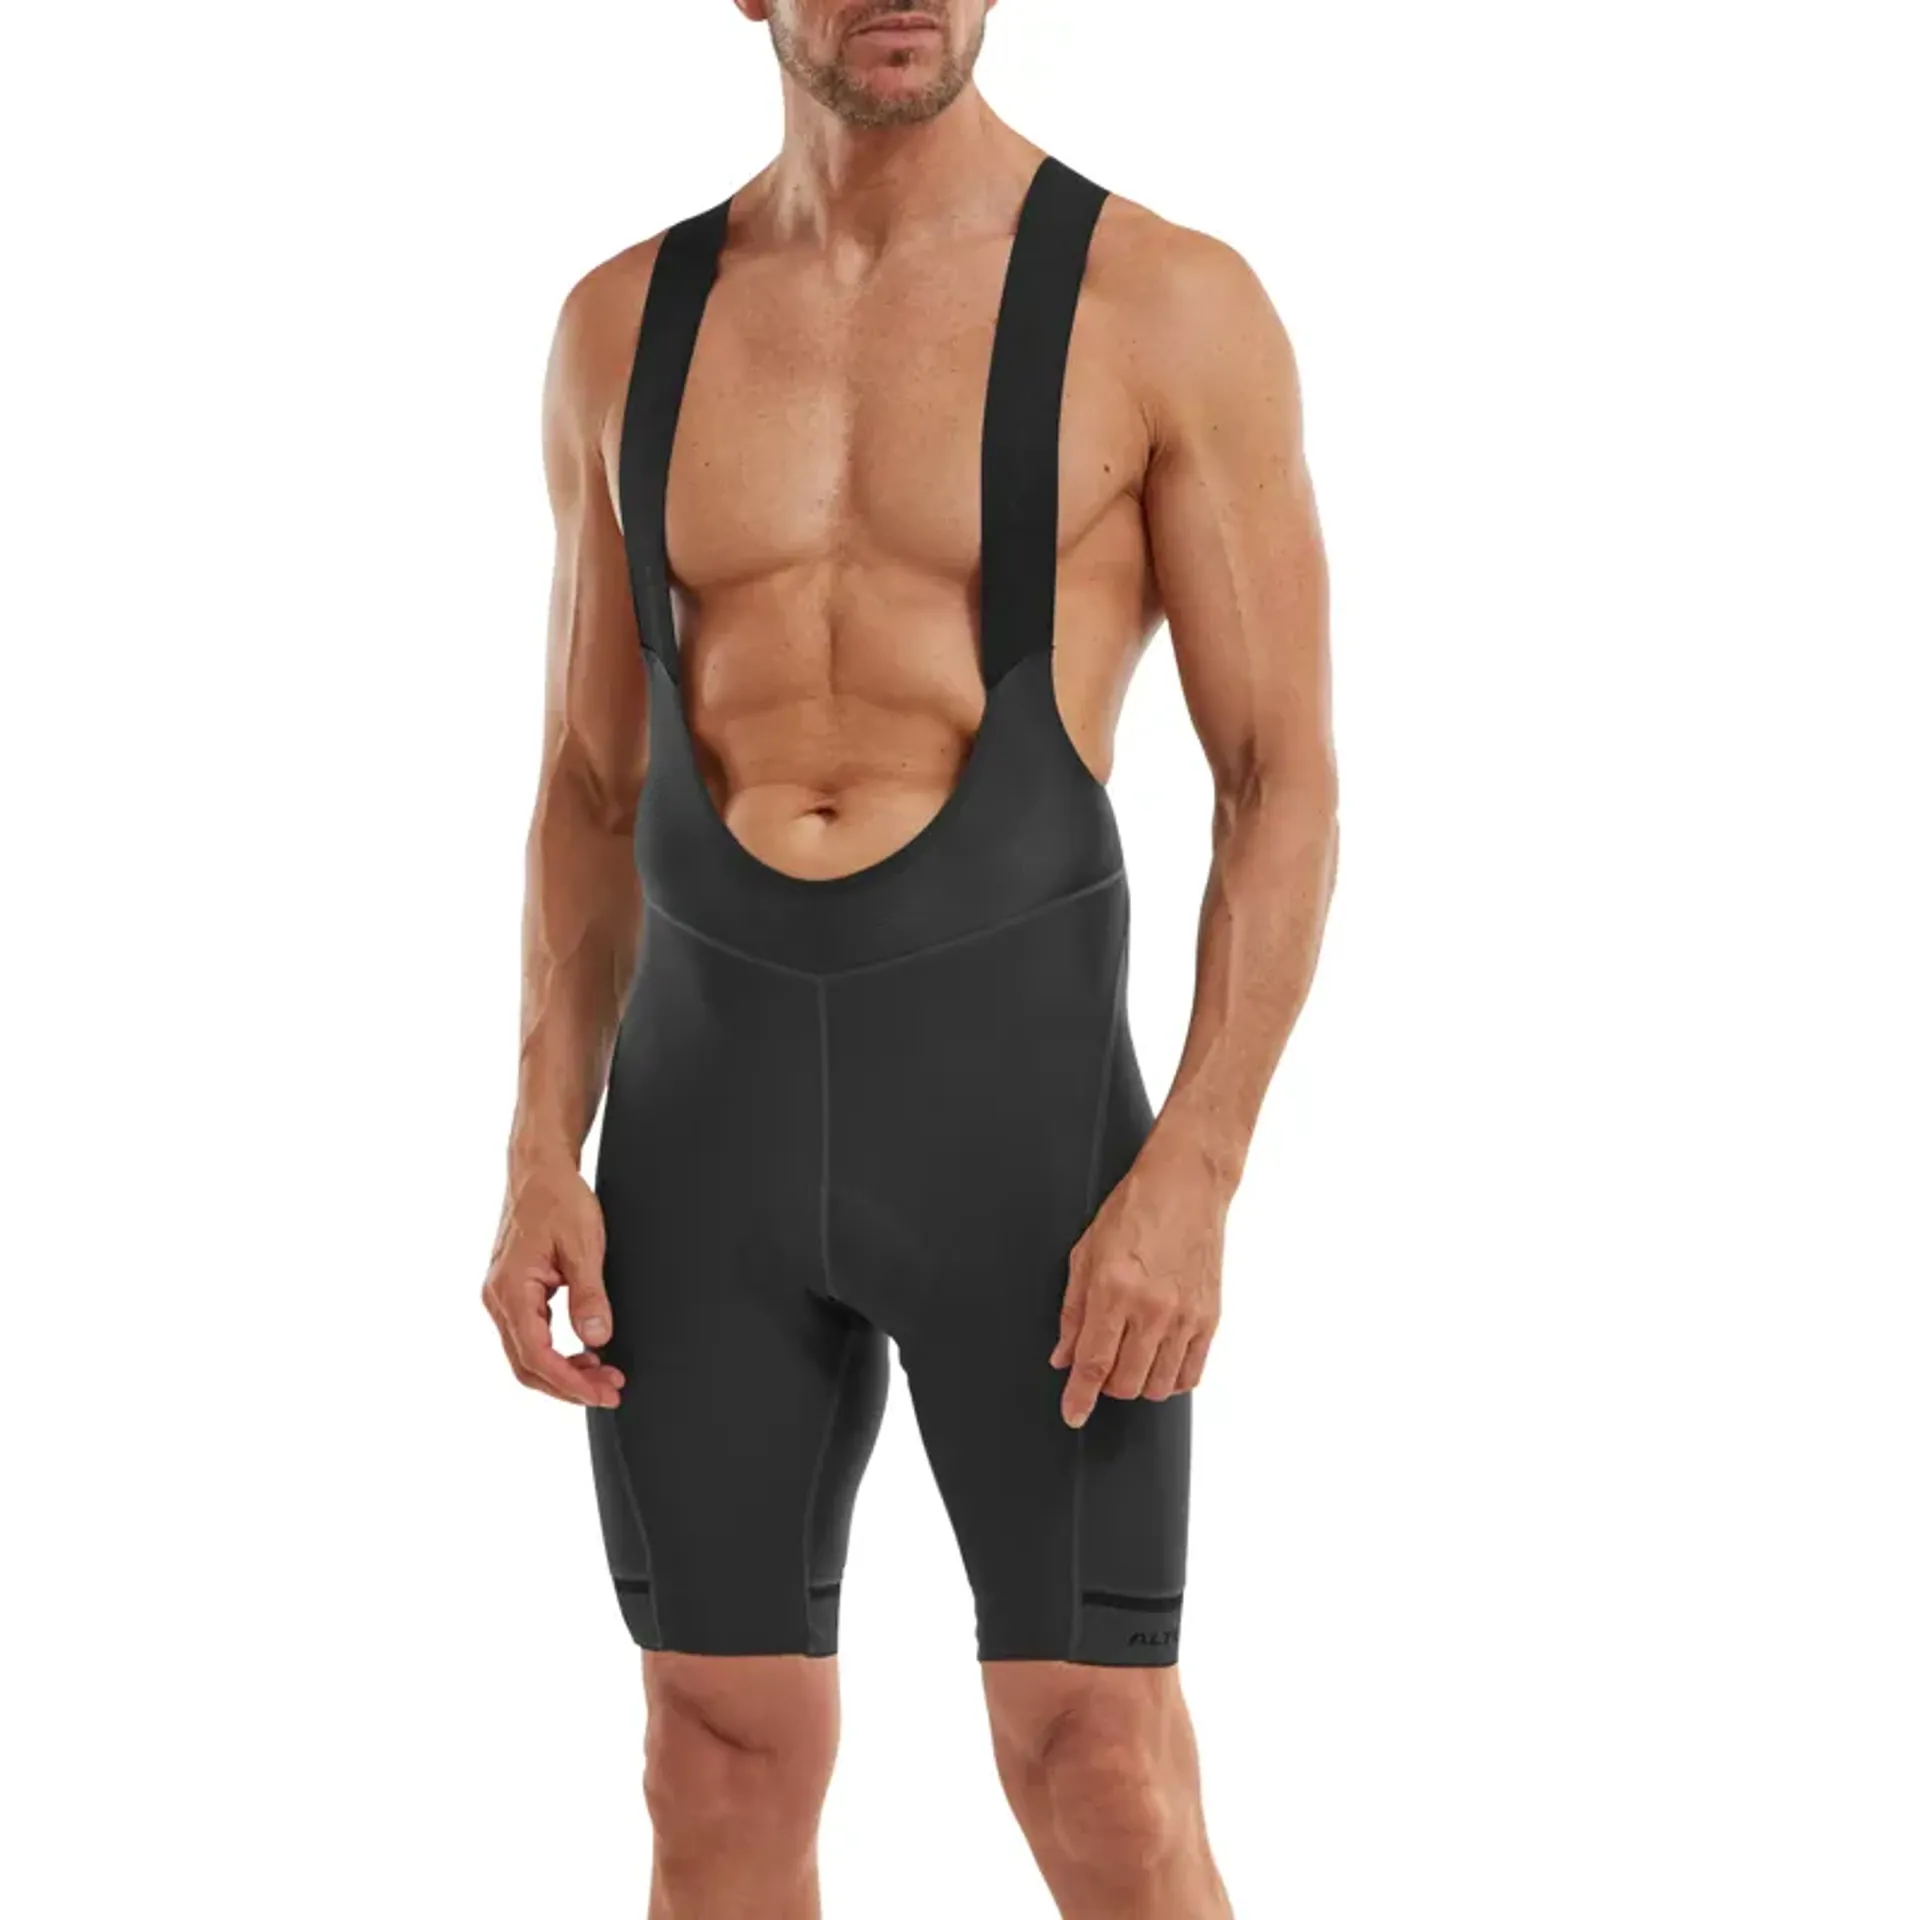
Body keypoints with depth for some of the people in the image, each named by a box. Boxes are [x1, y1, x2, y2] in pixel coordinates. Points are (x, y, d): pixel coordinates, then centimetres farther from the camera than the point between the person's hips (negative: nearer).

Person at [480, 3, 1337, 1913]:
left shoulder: (1171, 306, -4)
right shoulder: (626, 323, 8)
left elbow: (1285, 784, -5)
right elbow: (591, 790, 12)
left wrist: (1191, 1181, -16)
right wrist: (541, 1165, 1)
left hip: (1019, 1093, -3)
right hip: (709, 1106, 4)